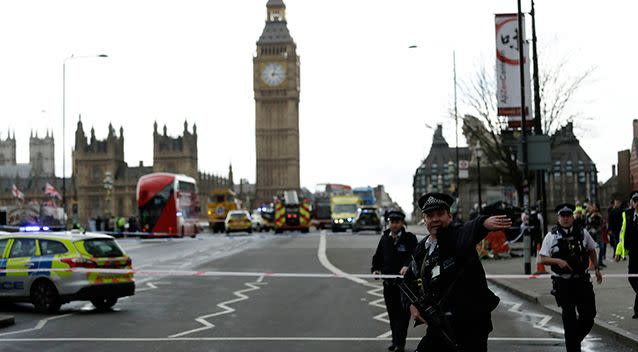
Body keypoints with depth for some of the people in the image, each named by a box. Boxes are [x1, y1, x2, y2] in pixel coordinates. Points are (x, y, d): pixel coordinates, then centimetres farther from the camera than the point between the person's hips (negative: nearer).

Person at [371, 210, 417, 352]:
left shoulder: (410, 238, -5)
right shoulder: (385, 238, 11)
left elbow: (414, 255, -18)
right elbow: (378, 256, 19)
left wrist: (407, 266, -36)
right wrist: (376, 269, 2)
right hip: (388, 283, 5)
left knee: (403, 313, -5)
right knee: (392, 313, 13)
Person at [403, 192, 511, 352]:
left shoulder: (456, 236, -10)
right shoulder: (421, 250, 10)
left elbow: (469, 231, -35)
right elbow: (409, 280, 25)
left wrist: (485, 223, -58)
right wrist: (411, 304, 6)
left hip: (470, 326, -6)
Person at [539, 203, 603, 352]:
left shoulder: (582, 233, 3)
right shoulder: (551, 236, -4)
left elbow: (592, 251, 18)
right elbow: (543, 259, -4)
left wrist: (597, 269, 13)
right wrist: (557, 261, -20)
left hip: (582, 280, 3)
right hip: (563, 283, -3)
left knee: (589, 314, 4)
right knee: (569, 317, 3)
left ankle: (576, 339, 30)